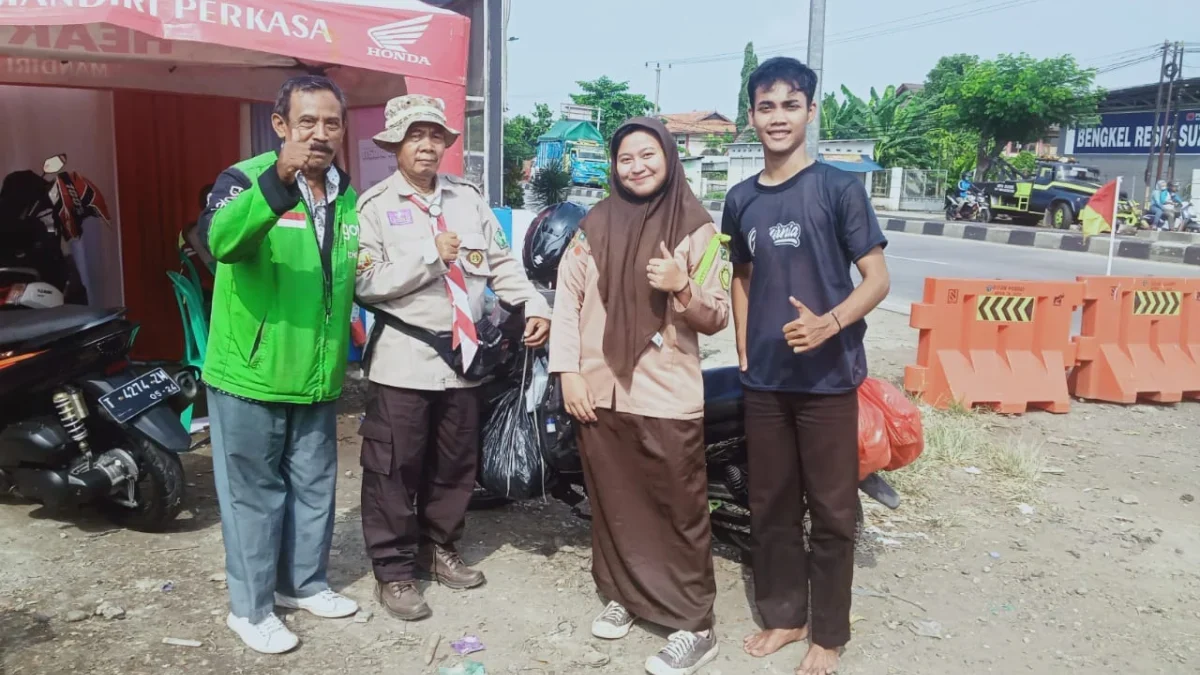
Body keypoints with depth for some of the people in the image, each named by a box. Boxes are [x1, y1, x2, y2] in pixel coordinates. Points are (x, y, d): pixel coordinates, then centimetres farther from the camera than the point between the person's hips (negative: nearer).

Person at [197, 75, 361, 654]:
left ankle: (304, 583, 36)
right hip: (250, 375, -6)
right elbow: (219, 240, -37)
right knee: (254, 494, 6)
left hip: (317, 379, 6)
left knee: (314, 488, 17)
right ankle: (250, 607, 23)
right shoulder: (246, 178, -12)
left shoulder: (350, 198, 8)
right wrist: (279, 179, -48)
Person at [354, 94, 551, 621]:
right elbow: (365, 283, -14)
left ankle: (438, 548, 33)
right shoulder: (375, 206, -4)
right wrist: (430, 256, -17)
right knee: (395, 469, 2)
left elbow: (501, 262, 9)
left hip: (462, 355, 5)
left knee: (456, 465, 15)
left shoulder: (468, 198, 11)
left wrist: (534, 306, -5)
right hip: (403, 358, -5)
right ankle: (393, 571, 15)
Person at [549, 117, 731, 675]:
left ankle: (695, 626, 10)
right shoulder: (594, 224, 8)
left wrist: (683, 287, -20)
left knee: (679, 512, -1)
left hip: (667, 397, -3)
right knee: (612, 503, 14)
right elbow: (567, 298, 7)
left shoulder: (697, 229, 0)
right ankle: (622, 594, 33)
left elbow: (717, 318, 0)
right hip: (599, 392, 4)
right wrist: (568, 371, -1)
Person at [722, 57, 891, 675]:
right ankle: (782, 615, 30)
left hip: (828, 379, -4)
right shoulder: (741, 199, 7)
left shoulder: (839, 187, -7)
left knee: (831, 511, 5)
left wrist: (830, 323, -26)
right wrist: (744, 350, 9)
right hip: (764, 381, 5)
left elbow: (876, 278, -8)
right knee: (769, 507, 13)